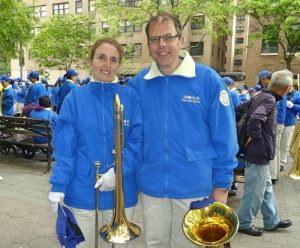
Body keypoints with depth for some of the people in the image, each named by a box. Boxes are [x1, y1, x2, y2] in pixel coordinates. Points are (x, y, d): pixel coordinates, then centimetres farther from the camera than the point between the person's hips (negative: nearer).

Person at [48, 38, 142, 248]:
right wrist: (58, 185, -10)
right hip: (82, 191, 0)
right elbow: (64, 146, -4)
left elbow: (138, 141, -7)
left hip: (121, 191, 1)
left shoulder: (131, 96, -3)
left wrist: (119, 171, -19)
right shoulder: (75, 98, -3)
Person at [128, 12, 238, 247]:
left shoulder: (209, 80, -10)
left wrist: (222, 185, -5)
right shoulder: (137, 84, -3)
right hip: (151, 187, 3)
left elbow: (224, 139, -7)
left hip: (195, 188, -2)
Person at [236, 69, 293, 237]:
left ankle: (272, 221, 35)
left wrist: (248, 134, 13)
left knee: (266, 187, 20)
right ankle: (244, 223, 20)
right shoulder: (269, 99, -18)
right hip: (259, 152, -10)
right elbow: (256, 118, -36)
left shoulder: (261, 96, 10)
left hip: (259, 152, 10)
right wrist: (254, 136, -21)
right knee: (254, 190, 4)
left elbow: (239, 110, 15)